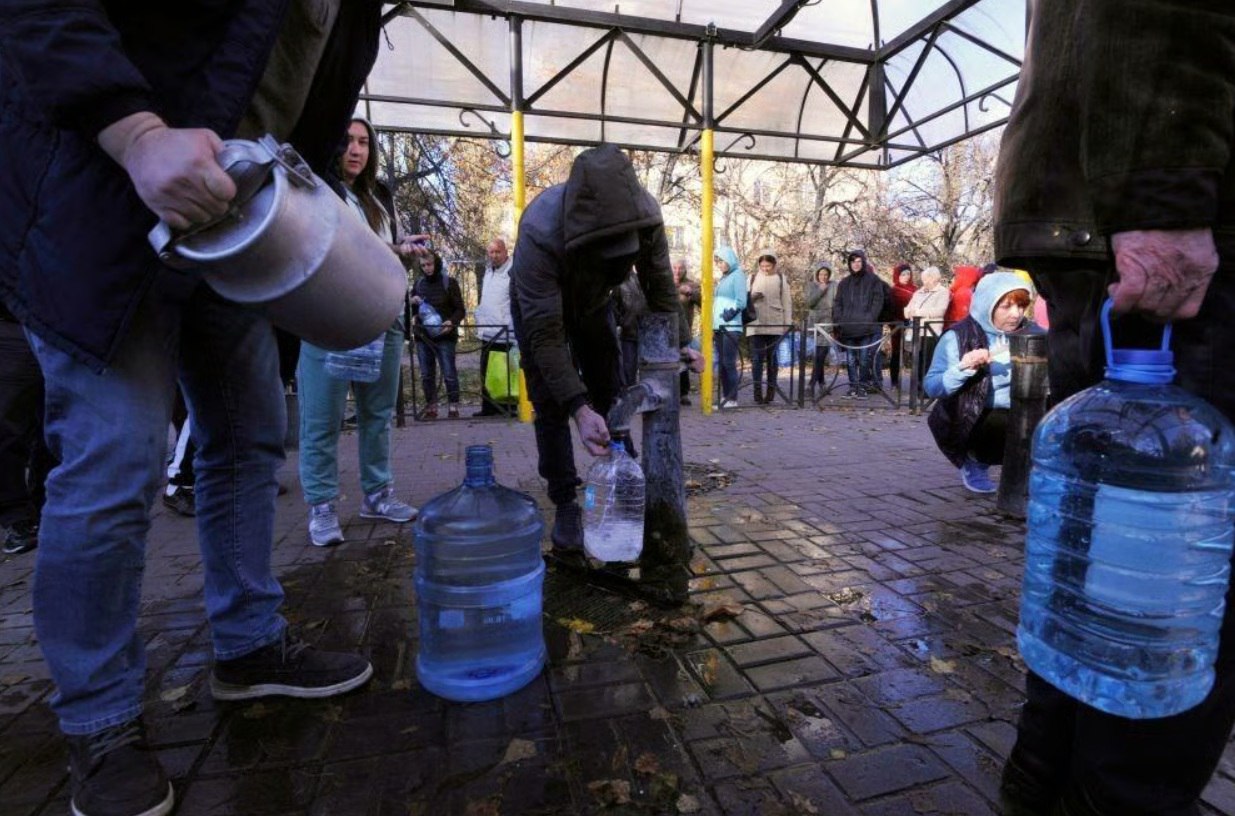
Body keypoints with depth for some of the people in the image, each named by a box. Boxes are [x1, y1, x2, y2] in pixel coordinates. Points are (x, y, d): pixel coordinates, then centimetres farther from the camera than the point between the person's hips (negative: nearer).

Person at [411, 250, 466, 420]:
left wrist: (452, 322, -20)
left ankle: (453, 407, 3)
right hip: (422, 336, 4)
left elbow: (460, 309, -1)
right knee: (426, 374, 7)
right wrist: (412, 302, -4)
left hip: (444, 336, -4)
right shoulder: (418, 283, 12)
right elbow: (412, 311, 19)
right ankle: (430, 407, 14)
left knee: (449, 373, -4)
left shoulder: (449, 282, 0)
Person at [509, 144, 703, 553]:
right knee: (551, 406, -9)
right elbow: (545, 334, -41)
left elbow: (660, 285, -13)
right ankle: (565, 505, 3)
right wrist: (578, 407, -48)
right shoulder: (539, 232, -43)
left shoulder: (645, 214, -31)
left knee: (610, 396, 3)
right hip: (538, 305, -3)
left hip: (593, 302, 4)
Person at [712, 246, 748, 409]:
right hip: (719, 327, 8)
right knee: (721, 363, 7)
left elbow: (741, 301, -11)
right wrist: (713, 325, 16)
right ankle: (725, 396, 12)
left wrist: (730, 313, -19)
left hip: (730, 327, -8)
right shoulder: (723, 278, 22)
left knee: (729, 363, -10)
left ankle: (732, 399, -7)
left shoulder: (738, 275, -1)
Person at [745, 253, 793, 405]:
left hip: (775, 325, 0)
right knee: (757, 358, -5)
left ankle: (771, 390, 12)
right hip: (756, 324, 0)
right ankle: (758, 391, -4)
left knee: (772, 357, 6)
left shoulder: (780, 278, 6)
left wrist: (788, 322, -1)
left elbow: (787, 302, 5)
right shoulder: (753, 278, 9)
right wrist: (752, 297, -11)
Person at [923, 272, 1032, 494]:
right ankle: (975, 462, 3)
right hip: (969, 422, -5)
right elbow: (931, 387, -17)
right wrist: (962, 368, -30)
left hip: (1015, 416, 5)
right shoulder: (958, 337, -11)